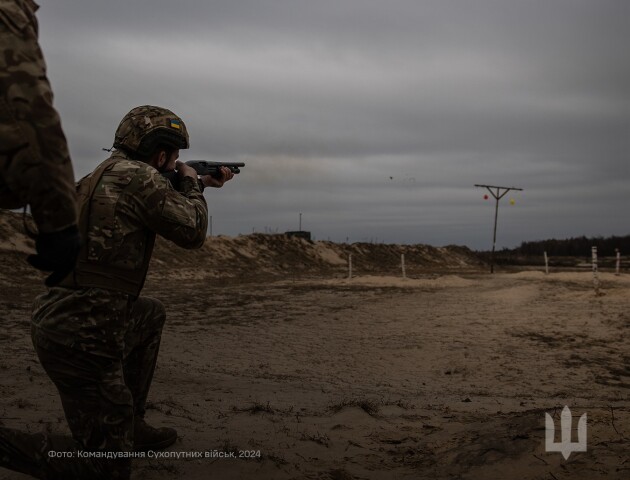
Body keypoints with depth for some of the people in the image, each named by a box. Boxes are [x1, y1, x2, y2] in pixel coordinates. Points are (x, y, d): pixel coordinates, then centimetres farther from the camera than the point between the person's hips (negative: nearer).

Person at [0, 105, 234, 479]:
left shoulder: (102, 174, 15)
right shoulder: (138, 176, -13)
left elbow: (162, 202, 33)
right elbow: (192, 232, -4)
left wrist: (202, 184, 41)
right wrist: (192, 183, 12)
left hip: (56, 320, 9)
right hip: (84, 340, -9)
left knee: (153, 315, 34)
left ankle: (130, 426, 33)